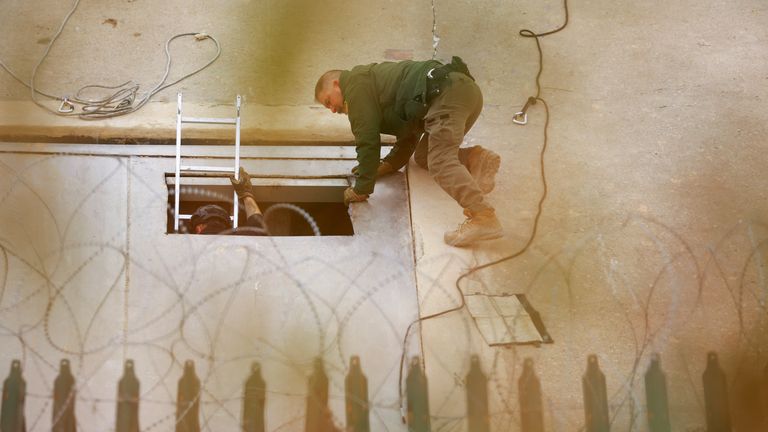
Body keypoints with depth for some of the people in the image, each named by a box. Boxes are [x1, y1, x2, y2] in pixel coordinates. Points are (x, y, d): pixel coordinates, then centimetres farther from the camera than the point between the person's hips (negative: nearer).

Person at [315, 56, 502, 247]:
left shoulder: (355, 83, 6)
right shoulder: (377, 78, 35)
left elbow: (367, 140, 0)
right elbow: (409, 133, 36)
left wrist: (361, 190, 6)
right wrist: (387, 165, 24)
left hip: (447, 93, -10)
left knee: (440, 163, -24)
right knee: (424, 157, 19)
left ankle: (483, 217, -42)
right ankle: (478, 158, 1)